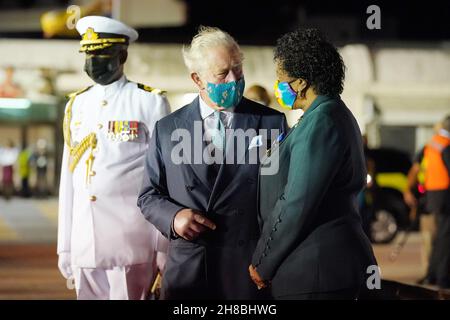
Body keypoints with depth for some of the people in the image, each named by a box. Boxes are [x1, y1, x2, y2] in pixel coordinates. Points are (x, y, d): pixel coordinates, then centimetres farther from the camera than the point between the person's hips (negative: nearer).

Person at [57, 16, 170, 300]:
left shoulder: (150, 102, -1)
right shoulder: (76, 106, 13)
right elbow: (69, 179, 14)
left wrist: (164, 247, -6)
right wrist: (65, 246, 12)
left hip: (131, 244, -4)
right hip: (84, 244, 5)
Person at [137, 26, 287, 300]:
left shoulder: (272, 122, 2)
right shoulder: (167, 129, 7)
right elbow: (149, 195, 11)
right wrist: (173, 216, -10)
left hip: (251, 272, -1)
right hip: (187, 272, 1)